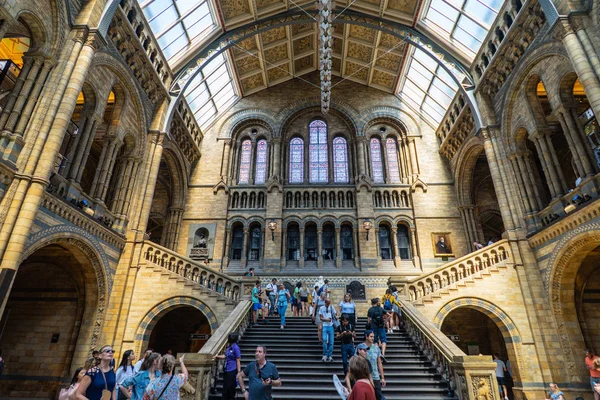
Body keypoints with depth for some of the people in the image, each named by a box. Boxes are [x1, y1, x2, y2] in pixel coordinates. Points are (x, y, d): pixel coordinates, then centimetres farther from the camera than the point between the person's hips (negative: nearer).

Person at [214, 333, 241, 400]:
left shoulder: (235, 348, -17)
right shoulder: (229, 347, 7)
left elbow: (238, 361, -16)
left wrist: (239, 373, -17)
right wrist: (217, 357, 12)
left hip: (232, 372, -8)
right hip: (226, 371, 8)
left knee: (230, 389, 2)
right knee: (225, 388, 16)